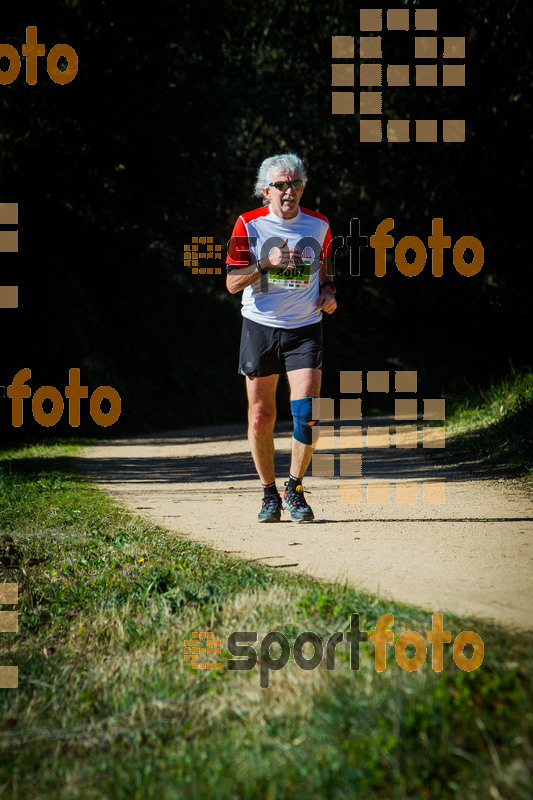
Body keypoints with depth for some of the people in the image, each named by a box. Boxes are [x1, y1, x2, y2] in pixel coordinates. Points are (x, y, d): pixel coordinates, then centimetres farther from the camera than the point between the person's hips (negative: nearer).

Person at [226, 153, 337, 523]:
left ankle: (295, 489, 6)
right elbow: (233, 283, -6)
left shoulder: (319, 225, 5)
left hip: (305, 329, 1)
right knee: (261, 418, 3)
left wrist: (328, 293, -1)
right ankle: (269, 493, 20)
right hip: (260, 327, -1)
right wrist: (267, 264, -20)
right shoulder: (249, 225, -3)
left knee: (307, 414, -12)